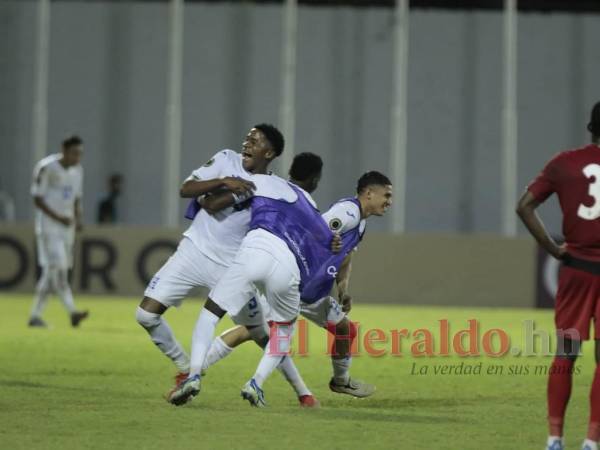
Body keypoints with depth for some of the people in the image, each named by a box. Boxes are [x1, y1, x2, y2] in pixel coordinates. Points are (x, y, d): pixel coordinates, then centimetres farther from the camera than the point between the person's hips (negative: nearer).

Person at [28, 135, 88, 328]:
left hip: (67, 227, 7)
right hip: (48, 226, -7)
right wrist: (58, 217, -19)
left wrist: (78, 219, 2)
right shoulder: (46, 168, -12)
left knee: (50, 272, 7)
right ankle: (72, 312, -28)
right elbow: (37, 199, -11)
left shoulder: (77, 170, 10)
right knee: (57, 268, -16)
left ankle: (35, 315, 12)